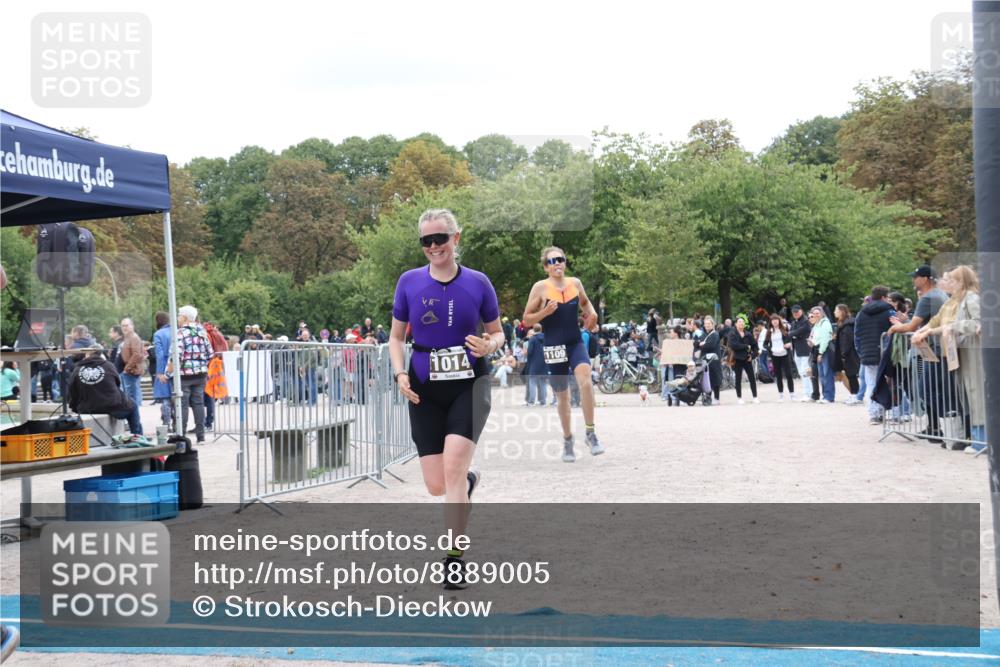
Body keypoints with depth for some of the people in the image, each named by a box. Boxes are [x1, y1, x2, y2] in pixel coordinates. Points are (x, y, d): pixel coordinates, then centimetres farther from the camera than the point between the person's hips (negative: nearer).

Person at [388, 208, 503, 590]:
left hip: (469, 385, -2)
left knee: (453, 466, -20)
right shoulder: (409, 282, 0)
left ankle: (455, 559, -8)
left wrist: (489, 346, -15)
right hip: (425, 390, 2)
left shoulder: (477, 283, -2)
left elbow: (497, 333, 8)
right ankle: (470, 480, 40)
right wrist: (400, 374, -7)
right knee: (437, 486, 2)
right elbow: (396, 336, 10)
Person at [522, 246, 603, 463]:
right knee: (562, 396, 7)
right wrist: (545, 312, -19)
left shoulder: (575, 283, 5)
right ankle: (567, 440, 27)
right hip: (553, 347, -1)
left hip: (576, 343, 2)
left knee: (585, 380, -25)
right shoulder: (540, 288, -5)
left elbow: (585, 302, 27)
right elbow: (526, 319, -2)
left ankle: (590, 433, -14)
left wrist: (592, 314, 6)